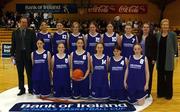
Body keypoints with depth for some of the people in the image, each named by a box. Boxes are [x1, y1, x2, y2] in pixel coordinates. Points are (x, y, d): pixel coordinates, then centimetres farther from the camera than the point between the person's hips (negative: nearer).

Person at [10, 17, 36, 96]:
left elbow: (34, 44, 1)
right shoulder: (15, 33, 7)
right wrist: (12, 55, 2)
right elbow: (13, 45, 7)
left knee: (29, 73, 4)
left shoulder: (31, 32, 3)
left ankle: (30, 89, 14)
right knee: (20, 74, 7)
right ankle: (22, 89, 16)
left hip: (29, 55, -1)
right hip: (19, 55, 2)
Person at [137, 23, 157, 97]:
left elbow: (155, 48, -6)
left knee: (148, 75, 4)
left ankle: (148, 91, 15)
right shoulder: (139, 37, 6)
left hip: (149, 59, -3)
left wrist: (154, 59, -11)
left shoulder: (152, 36, -5)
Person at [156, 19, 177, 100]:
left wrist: (172, 55, -5)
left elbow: (175, 47, -3)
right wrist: (156, 57, 4)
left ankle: (168, 94, 21)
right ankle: (161, 92, 27)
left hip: (168, 60, -3)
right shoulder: (158, 35, 4)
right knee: (160, 77, 13)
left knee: (168, 78, 6)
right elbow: (157, 47, 9)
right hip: (160, 59, 4)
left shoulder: (172, 34, -7)